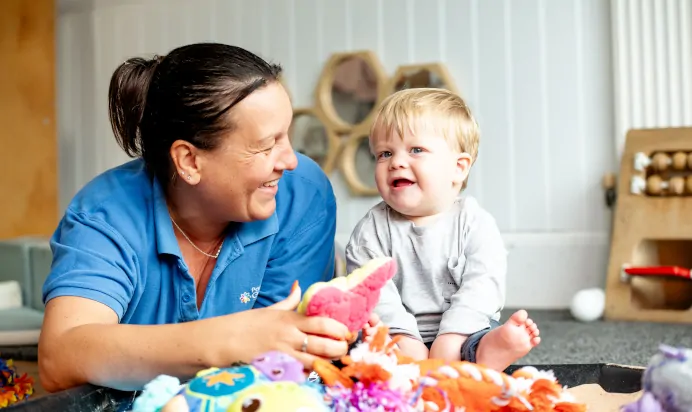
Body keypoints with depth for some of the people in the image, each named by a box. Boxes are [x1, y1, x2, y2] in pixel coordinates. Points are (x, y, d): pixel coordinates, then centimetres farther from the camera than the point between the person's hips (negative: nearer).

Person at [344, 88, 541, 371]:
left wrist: (451, 337, -25)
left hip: (462, 336, 0)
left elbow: (480, 288, -11)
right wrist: (402, 337, -24)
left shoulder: (475, 223, 1)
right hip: (401, 339, 0)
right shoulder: (372, 229, 4)